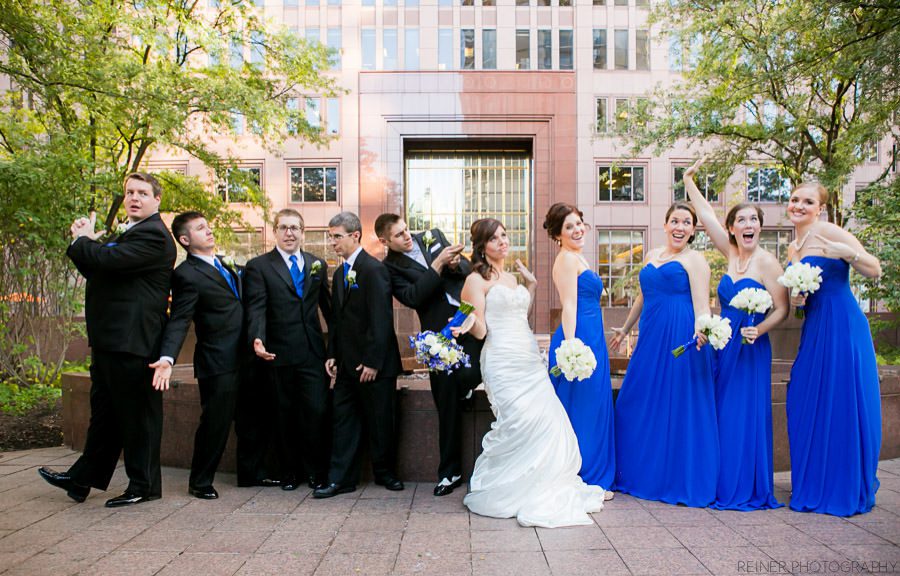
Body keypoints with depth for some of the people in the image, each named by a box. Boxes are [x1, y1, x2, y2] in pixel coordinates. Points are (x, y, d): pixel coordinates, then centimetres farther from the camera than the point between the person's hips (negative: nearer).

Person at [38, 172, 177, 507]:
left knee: (137, 414, 1)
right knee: (104, 412, 20)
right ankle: (82, 479, 33)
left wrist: (82, 240, -5)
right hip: (110, 341, 10)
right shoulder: (126, 234, 21)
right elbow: (96, 270, 18)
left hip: (132, 343, -10)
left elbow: (107, 259, -25)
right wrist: (85, 242, 1)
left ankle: (144, 486, 14)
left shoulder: (153, 235, -14)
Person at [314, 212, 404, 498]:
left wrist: (373, 362, -20)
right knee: (343, 420, 8)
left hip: (374, 365, -7)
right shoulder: (339, 273, 13)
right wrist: (332, 355, 8)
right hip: (347, 364, 8)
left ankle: (384, 472, 24)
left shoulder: (374, 269, -13)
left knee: (379, 421, 7)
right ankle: (340, 479, 15)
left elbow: (381, 319, -18)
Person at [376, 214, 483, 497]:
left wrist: (456, 264, -9)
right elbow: (413, 297, -14)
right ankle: (450, 472, 22)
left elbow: (468, 267, 14)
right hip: (440, 334, -2)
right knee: (447, 405, 5)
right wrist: (438, 264, -17)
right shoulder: (390, 267, 2)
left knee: (467, 376, -19)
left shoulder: (433, 236, 12)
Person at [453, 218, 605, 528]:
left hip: (530, 359, 8)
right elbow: (480, 330, -9)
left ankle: (543, 490, 12)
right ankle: (506, 494, 1)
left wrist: (531, 285, 22)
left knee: (548, 420, -4)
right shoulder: (477, 279, -4)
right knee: (523, 420, -18)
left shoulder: (512, 278, 21)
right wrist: (469, 321, -32)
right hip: (503, 360, -7)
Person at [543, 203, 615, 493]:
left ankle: (591, 478, 23)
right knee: (582, 407, -3)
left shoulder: (577, 258, 20)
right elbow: (569, 306, -19)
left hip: (591, 339, 10)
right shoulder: (567, 258, -10)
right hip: (580, 338, -10)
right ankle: (583, 480, 7)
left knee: (592, 407, 13)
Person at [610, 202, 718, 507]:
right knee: (638, 401, 10)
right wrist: (625, 328, 32)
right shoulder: (651, 256, 17)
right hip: (650, 339, 7)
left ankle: (678, 479, 11)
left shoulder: (694, 260, -3)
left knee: (678, 406, -2)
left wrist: (702, 330, -33)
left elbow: (701, 304, -13)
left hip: (680, 339, -7)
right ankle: (641, 474, 25)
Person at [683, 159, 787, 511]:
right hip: (724, 347, 6)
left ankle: (749, 489, 11)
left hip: (751, 349, -6)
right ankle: (724, 484, 20)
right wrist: (689, 180, 9)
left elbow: (781, 309, -10)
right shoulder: (731, 254, 7)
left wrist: (758, 329, -26)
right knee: (722, 414, 10)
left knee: (747, 415, -1)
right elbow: (706, 215, 9)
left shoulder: (767, 262, -9)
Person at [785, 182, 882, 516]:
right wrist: (795, 300, 2)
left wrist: (847, 252, -28)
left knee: (841, 404, -2)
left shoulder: (828, 233, -7)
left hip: (843, 328, -7)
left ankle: (847, 490, 12)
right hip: (813, 331, 8)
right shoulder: (793, 248, 15)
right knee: (806, 405, 8)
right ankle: (814, 486, 22)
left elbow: (875, 270, -12)